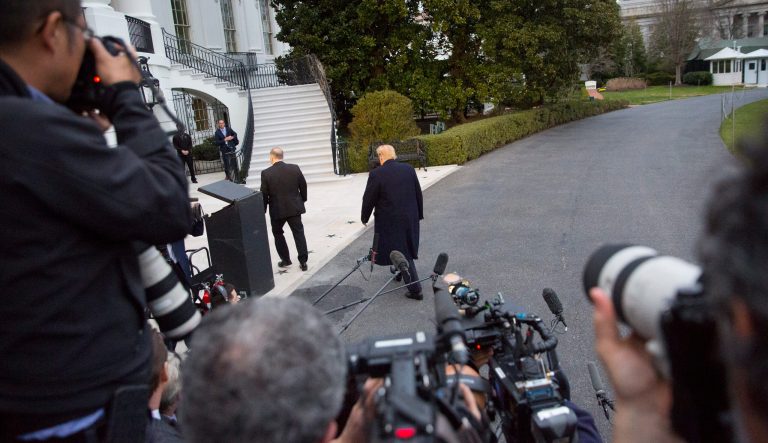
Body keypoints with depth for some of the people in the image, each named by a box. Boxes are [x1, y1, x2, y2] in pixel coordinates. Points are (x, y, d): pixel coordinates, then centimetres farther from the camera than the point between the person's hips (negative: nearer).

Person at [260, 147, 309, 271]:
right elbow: (303, 186, 3)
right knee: (298, 233, 10)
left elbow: (264, 194, -8)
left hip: (277, 210, -2)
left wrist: (263, 210, 6)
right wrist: (302, 200, 19)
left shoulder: (266, 173, -13)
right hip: (294, 207, 2)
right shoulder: (295, 168, -5)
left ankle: (285, 259, 23)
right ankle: (303, 261, 7)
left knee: (278, 233, 18)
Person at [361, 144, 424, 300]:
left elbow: (368, 199, -9)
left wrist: (364, 217, 7)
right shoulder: (409, 169, -1)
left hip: (390, 221, -5)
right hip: (411, 218, 5)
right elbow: (418, 194, 5)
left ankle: (415, 289, 4)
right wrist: (419, 214, 17)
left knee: (402, 253, 2)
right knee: (407, 249, 23)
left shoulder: (376, 174, -15)